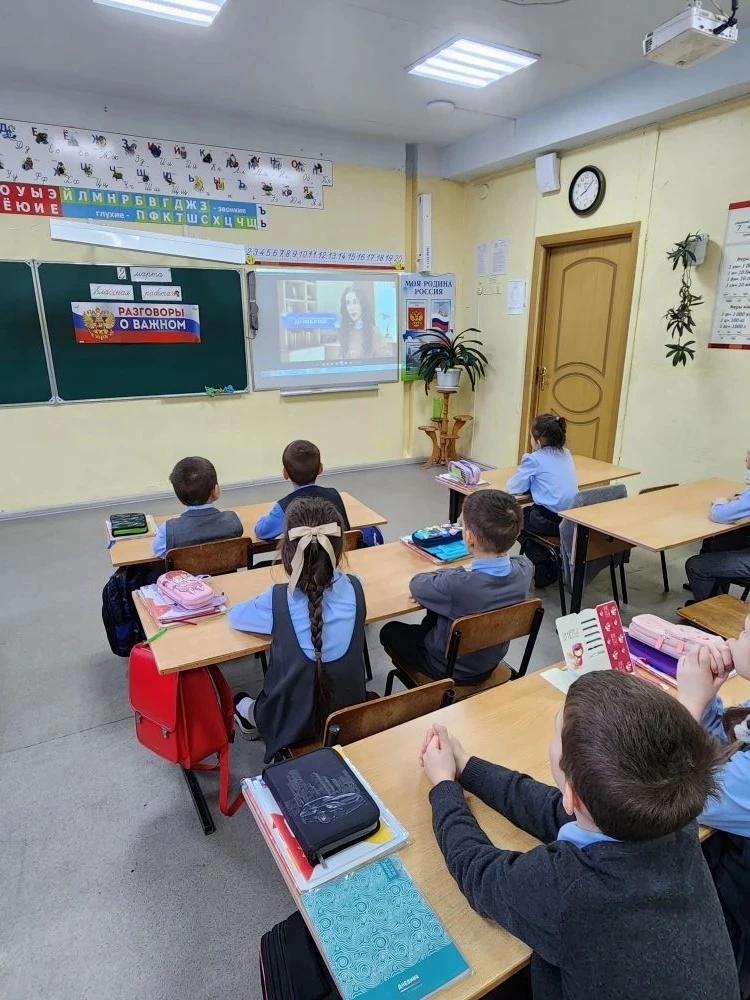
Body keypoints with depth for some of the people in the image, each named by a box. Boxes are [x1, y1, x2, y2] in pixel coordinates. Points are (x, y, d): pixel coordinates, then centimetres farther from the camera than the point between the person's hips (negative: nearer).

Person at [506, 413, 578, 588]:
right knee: (529, 512, 31)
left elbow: (514, 488, -6)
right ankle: (552, 563, 28)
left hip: (550, 521, -7)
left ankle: (541, 566, 16)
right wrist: (531, 482, 16)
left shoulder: (535, 459, -11)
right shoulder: (566, 454, 10)